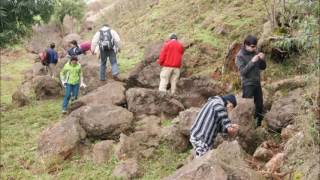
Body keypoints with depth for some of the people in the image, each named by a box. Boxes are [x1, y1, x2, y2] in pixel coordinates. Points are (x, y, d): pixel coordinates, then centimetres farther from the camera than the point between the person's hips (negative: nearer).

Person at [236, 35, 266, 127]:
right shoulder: (240, 56, -12)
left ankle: (258, 124, 25)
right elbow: (243, 71, -20)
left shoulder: (255, 52, 3)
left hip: (257, 83, 6)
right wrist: (252, 61, -27)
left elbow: (263, 67, 8)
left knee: (260, 105, 11)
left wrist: (262, 59, -12)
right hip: (248, 84, -6)